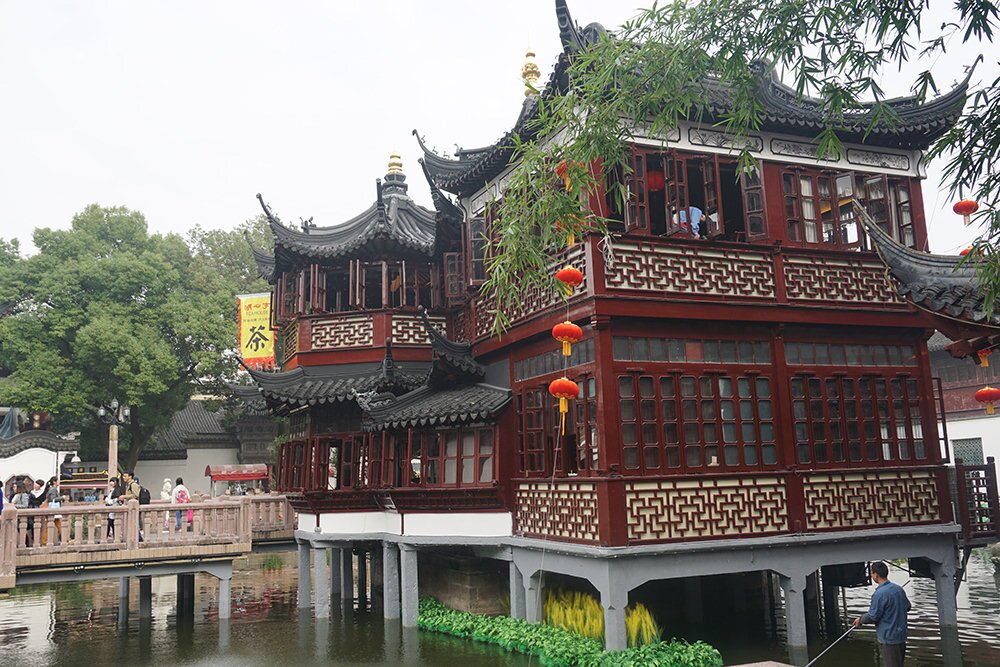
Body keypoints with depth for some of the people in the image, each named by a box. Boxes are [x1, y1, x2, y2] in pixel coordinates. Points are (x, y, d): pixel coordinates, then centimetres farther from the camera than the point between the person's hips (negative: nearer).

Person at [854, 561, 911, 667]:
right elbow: (907, 607, 17)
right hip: (901, 635, 8)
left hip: (888, 638, -8)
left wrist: (860, 620, 0)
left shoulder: (879, 594, -22)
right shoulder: (899, 589, 3)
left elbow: (873, 616, -18)